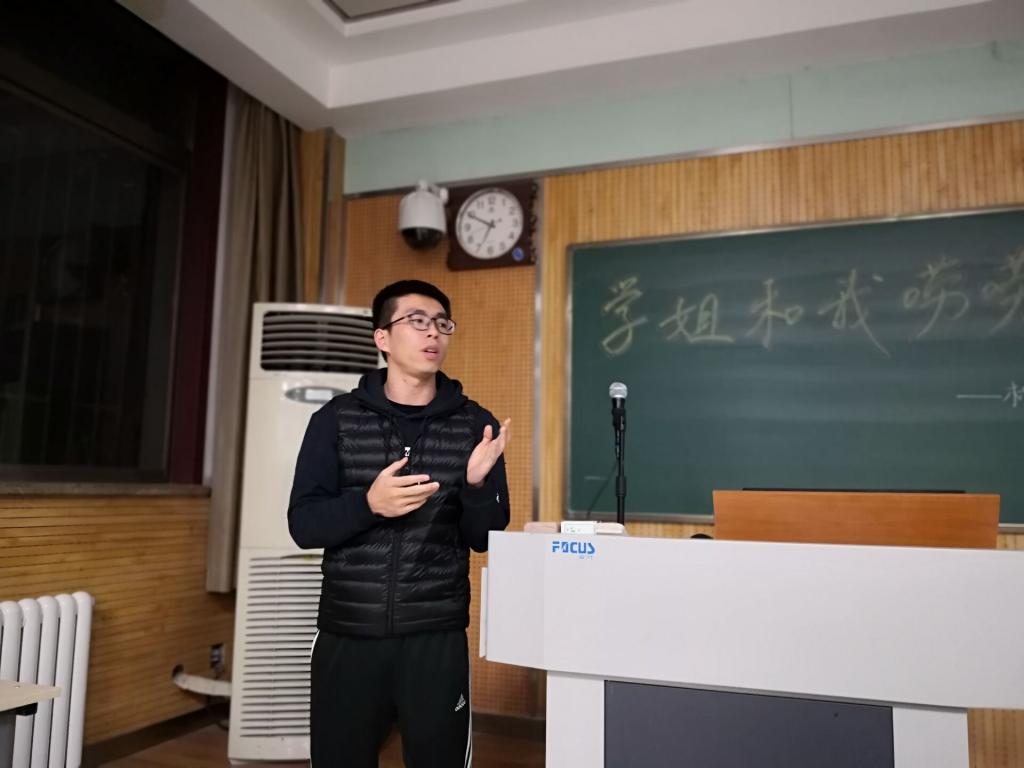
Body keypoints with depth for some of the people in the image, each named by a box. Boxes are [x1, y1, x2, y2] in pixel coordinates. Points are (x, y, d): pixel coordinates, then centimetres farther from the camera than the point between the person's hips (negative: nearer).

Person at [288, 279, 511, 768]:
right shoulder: (337, 419, 0)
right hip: (347, 636, 1)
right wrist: (369, 504, -21)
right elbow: (303, 524, -3)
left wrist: (478, 483, -18)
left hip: (436, 637, 0)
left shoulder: (475, 425, 1)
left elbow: (485, 538, 2)